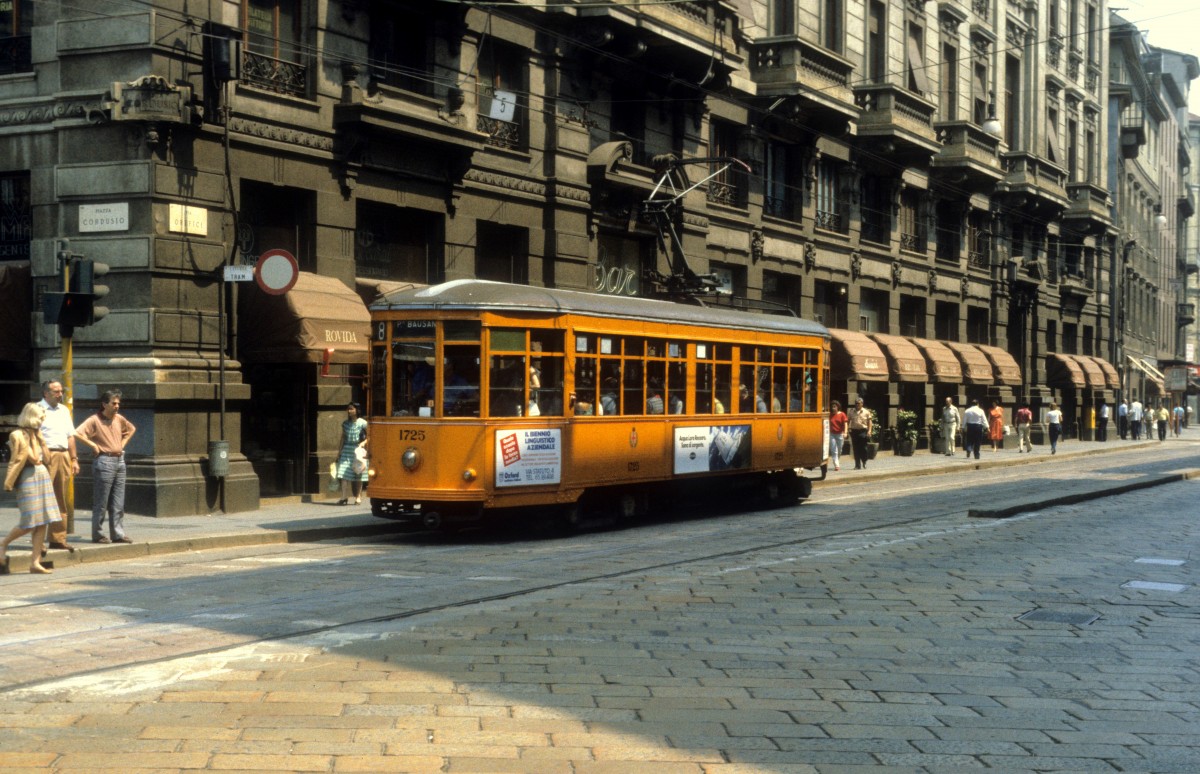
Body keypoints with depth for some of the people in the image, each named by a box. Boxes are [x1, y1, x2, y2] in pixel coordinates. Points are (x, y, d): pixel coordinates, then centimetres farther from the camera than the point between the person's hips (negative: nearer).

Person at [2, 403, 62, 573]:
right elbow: (34, 458, -14)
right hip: (29, 478, -8)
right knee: (29, 522, -8)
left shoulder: (36, 434, 17)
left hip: (43, 476, 8)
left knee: (43, 522, 2)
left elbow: (43, 457, 11)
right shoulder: (18, 435, -8)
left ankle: (35, 561, 4)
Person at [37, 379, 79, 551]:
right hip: (46, 457, -7)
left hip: (64, 456, 7)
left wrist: (74, 459, 16)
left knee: (62, 502, 8)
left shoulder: (64, 410, 19)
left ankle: (58, 539, 14)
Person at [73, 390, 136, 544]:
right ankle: (98, 535, 5)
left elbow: (131, 429, 30)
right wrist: (93, 445, -16)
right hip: (104, 461, -7)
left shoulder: (119, 419, 10)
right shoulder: (95, 420, -9)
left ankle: (118, 534, 11)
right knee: (101, 502, -1)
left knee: (118, 503, 7)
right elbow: (78, 433, -22)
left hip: (119, 460, 7)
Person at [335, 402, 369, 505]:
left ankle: (358, 497, 13)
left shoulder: (362, 423, -3)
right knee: (344, 475, -8)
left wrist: (364, 442, -19)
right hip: (347, 449, 3)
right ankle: (344, 497, -11)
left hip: (358, 450, -3)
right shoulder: (345, 423, 10)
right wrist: (339, 451, 12)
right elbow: (343, 438, 15)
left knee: (358, 475, 3)